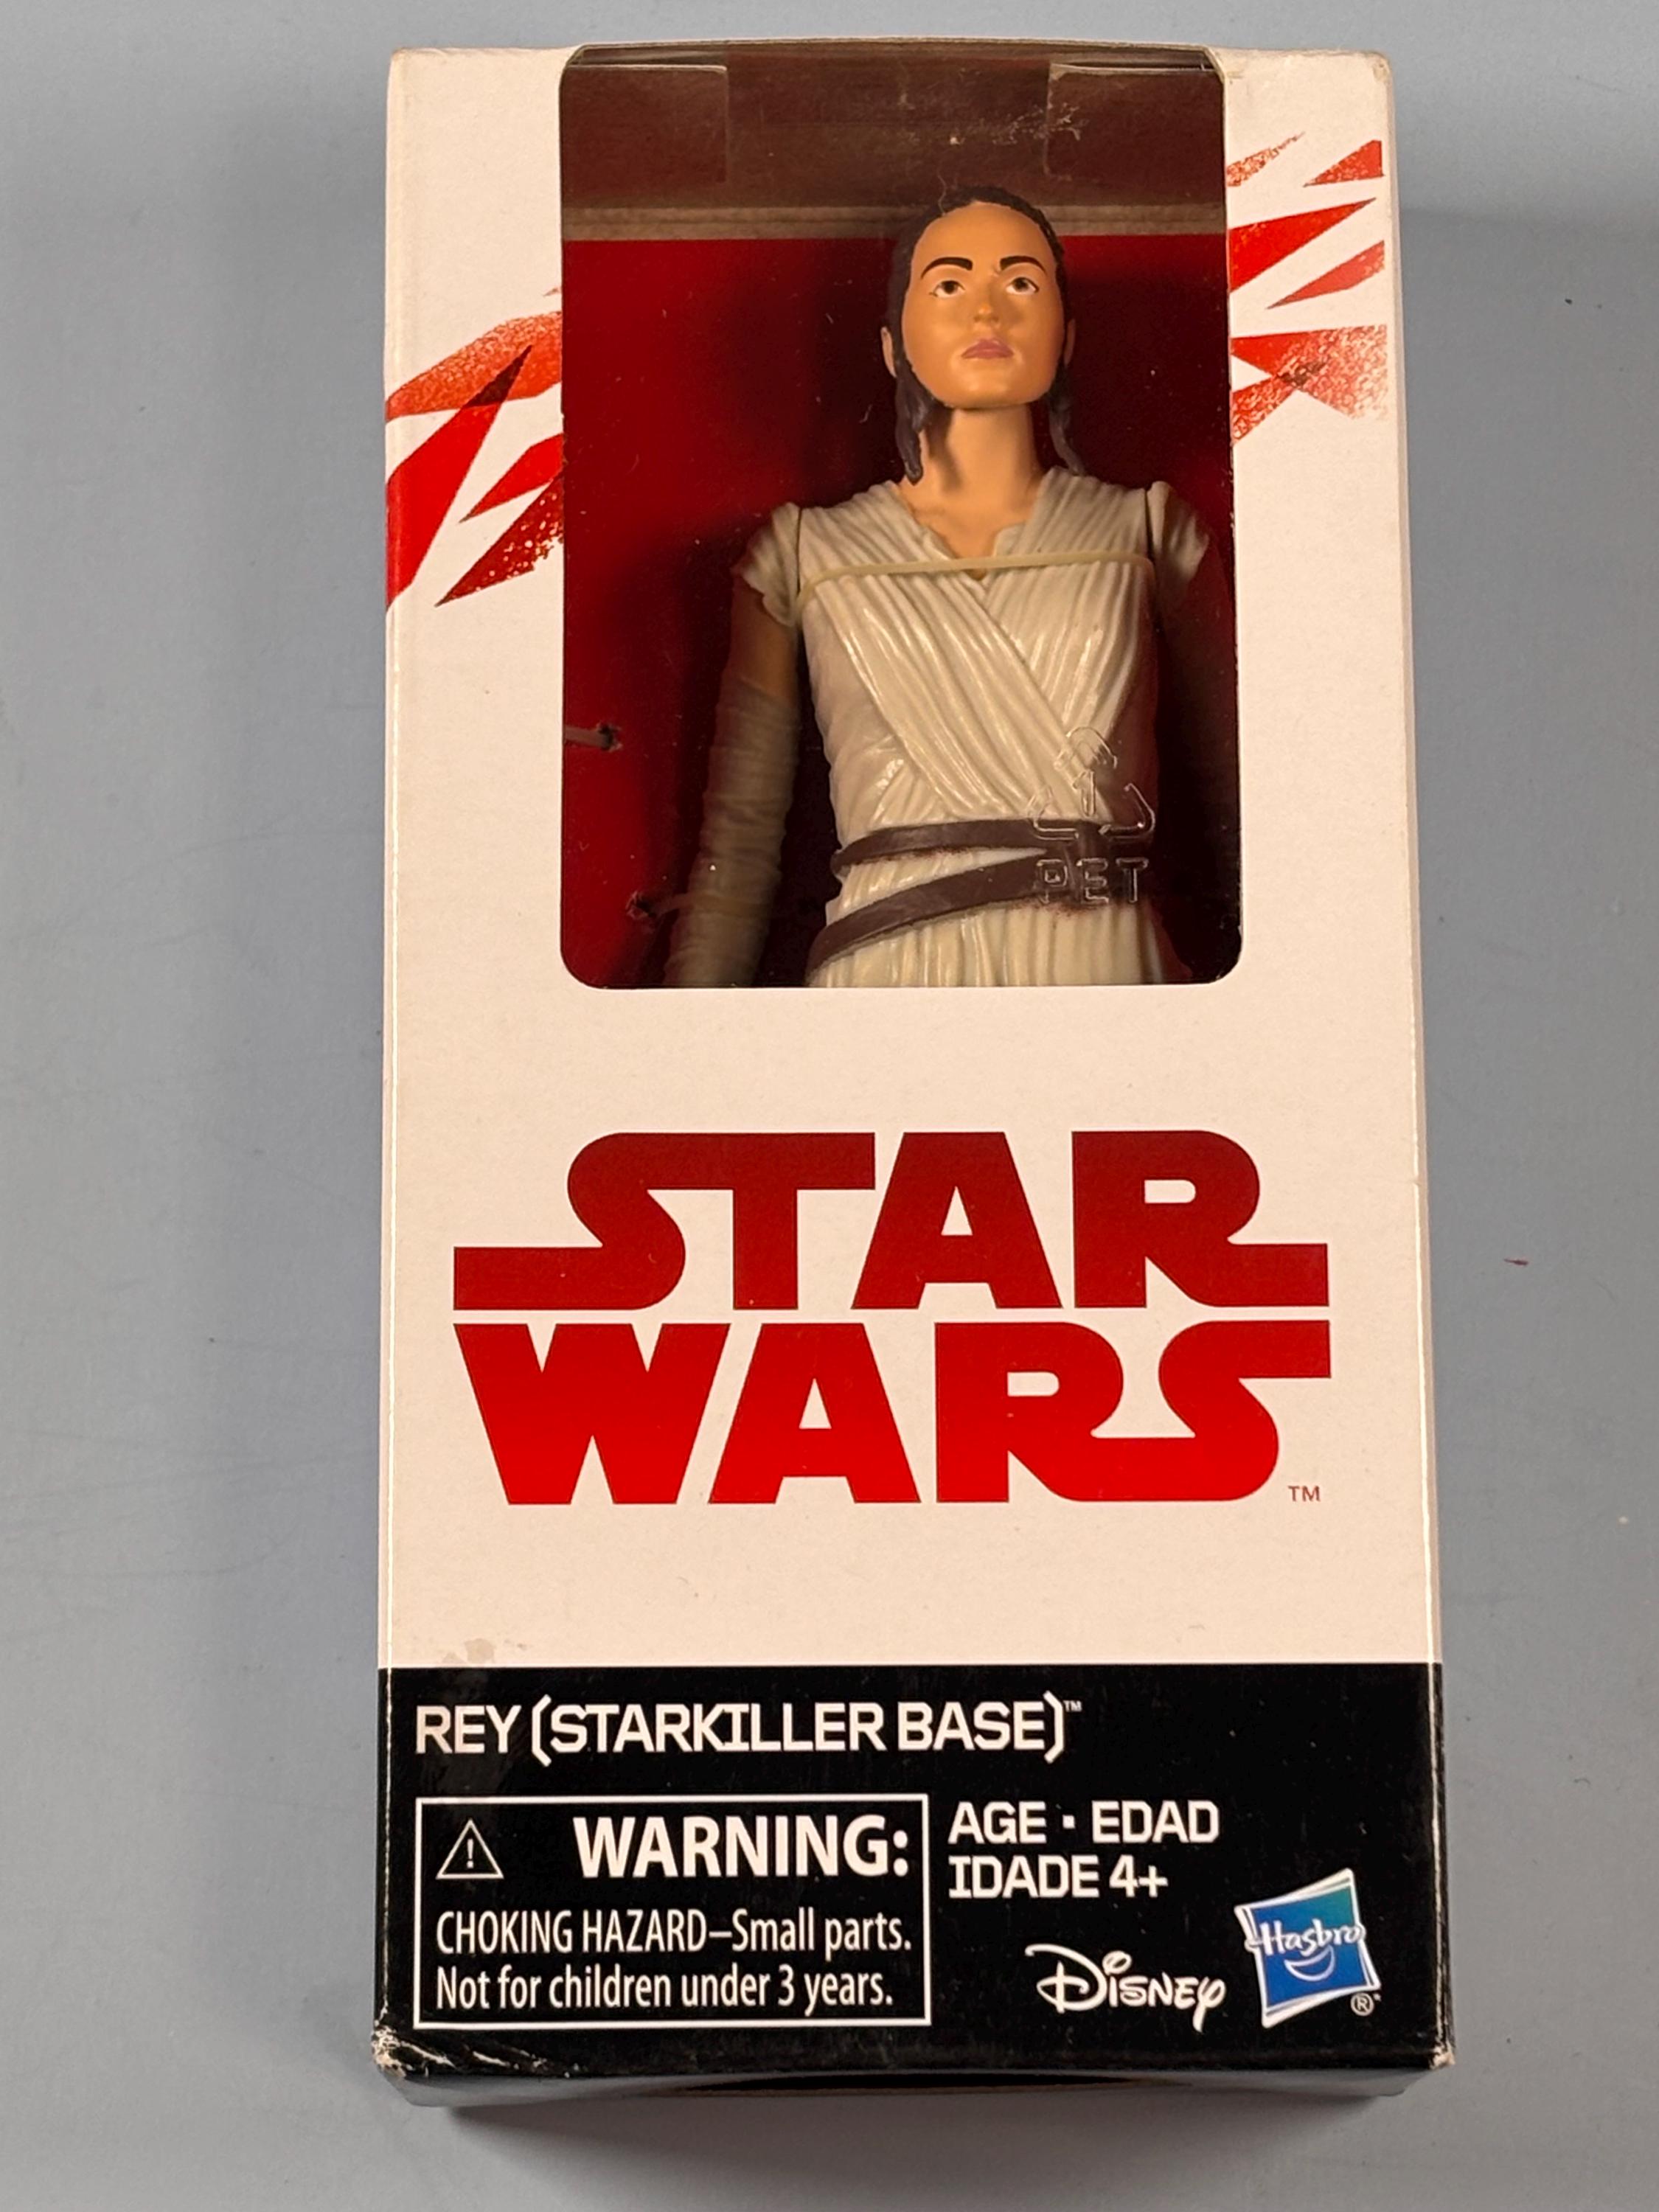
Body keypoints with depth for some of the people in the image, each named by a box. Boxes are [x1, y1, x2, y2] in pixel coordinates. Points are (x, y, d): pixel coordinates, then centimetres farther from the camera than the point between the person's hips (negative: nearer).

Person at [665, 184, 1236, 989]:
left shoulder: (1147, 532, 12)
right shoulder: (805, 554, 11)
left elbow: (1230, 810, 12)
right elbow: (736, 845, 8)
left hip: (1115, 959, 1)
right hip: (886, 965, -1)